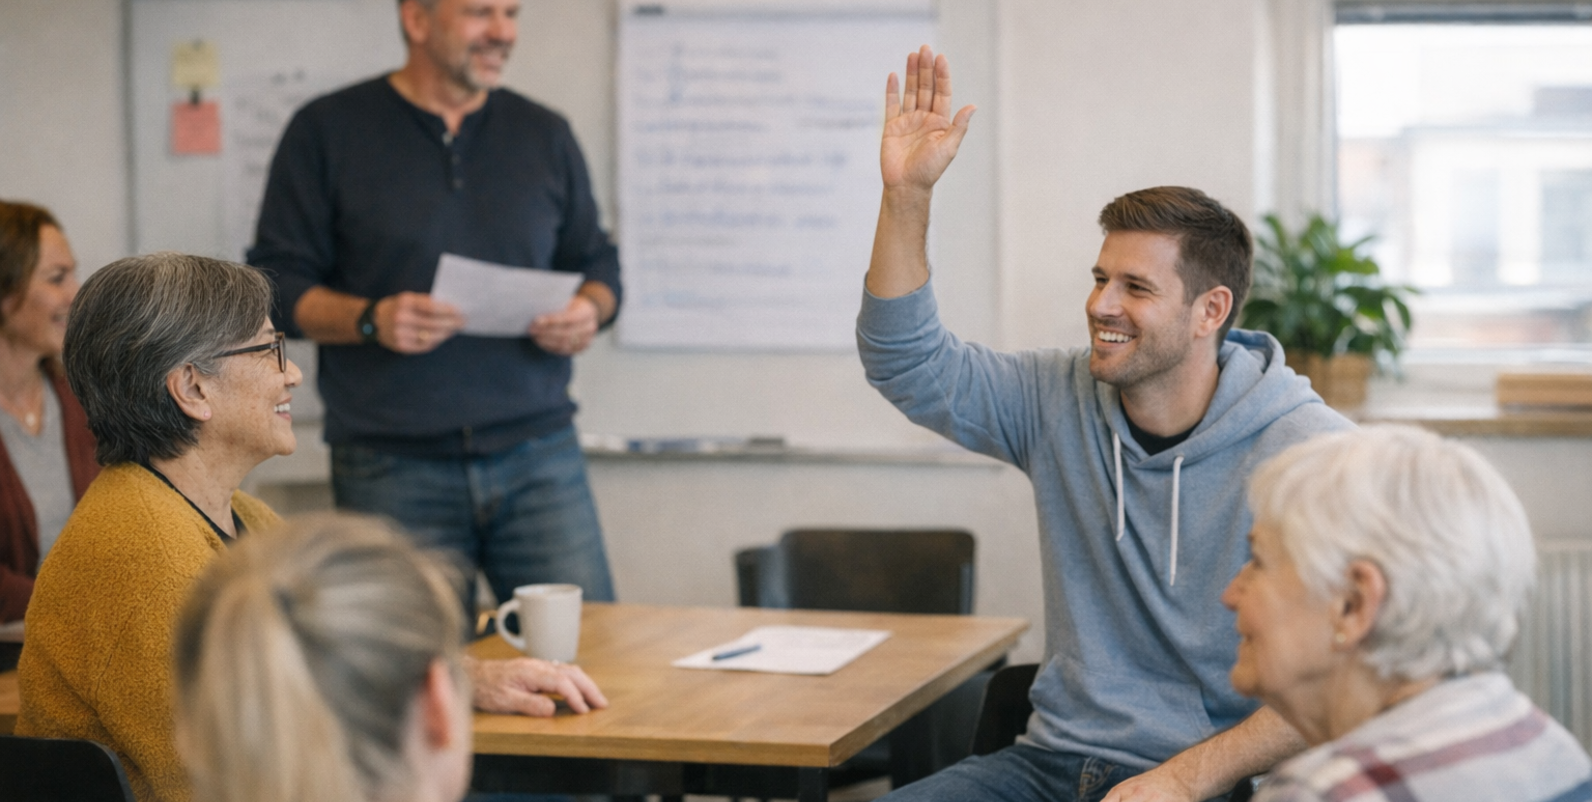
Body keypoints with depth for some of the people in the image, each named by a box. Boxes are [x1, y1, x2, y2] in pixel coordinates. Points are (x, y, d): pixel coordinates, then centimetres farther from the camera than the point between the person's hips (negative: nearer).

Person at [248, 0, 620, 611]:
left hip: (538, 453, 3)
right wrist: (370, 320, -17)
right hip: (392, 471, -2)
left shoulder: (545, 135, 14)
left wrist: (590, 310, -2)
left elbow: (597, 263, 21)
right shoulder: (328, 131, 4)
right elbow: (276, 285, 1)